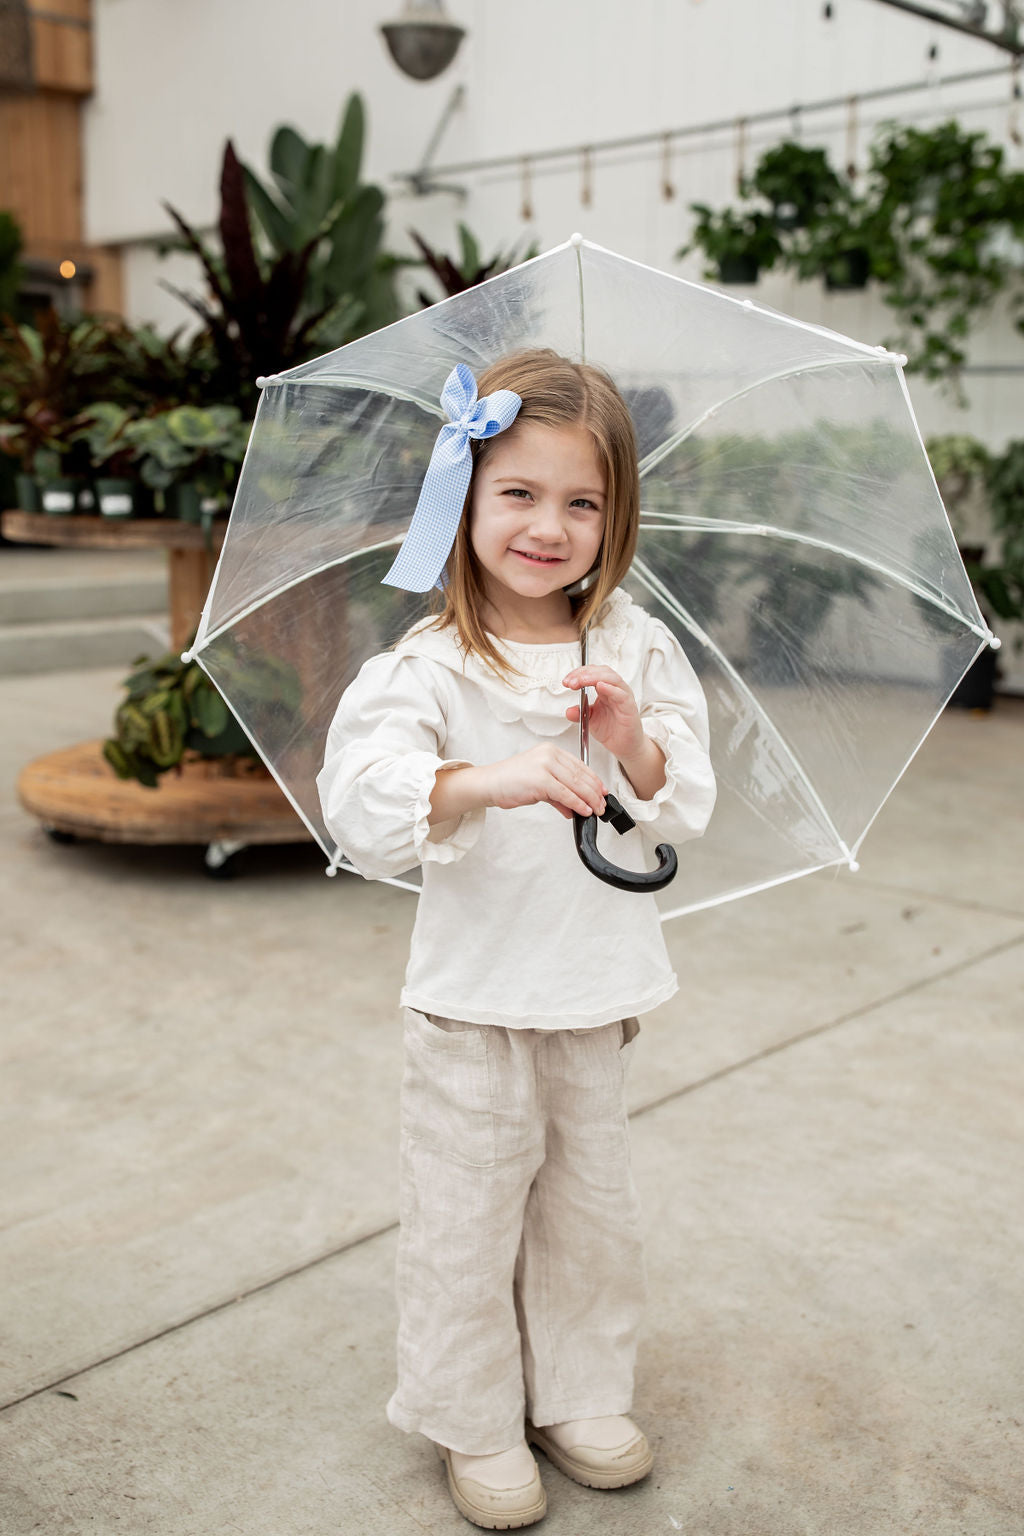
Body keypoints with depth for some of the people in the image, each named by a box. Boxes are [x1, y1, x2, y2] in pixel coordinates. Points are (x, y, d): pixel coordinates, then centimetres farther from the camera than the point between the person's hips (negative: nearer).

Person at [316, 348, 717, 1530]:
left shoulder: (637, 647, -1)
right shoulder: (430, 666, -13)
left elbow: (687, 809, -1)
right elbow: (362, 804, -26)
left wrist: (636, 747, -21)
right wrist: (496, 778, -40)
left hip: (595, 993, 4)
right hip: (475, 997, -3)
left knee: (590, 1208, 18)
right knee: (468, 1220, 10)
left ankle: (580, 1397, 40)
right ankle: (475, 1424, 32)